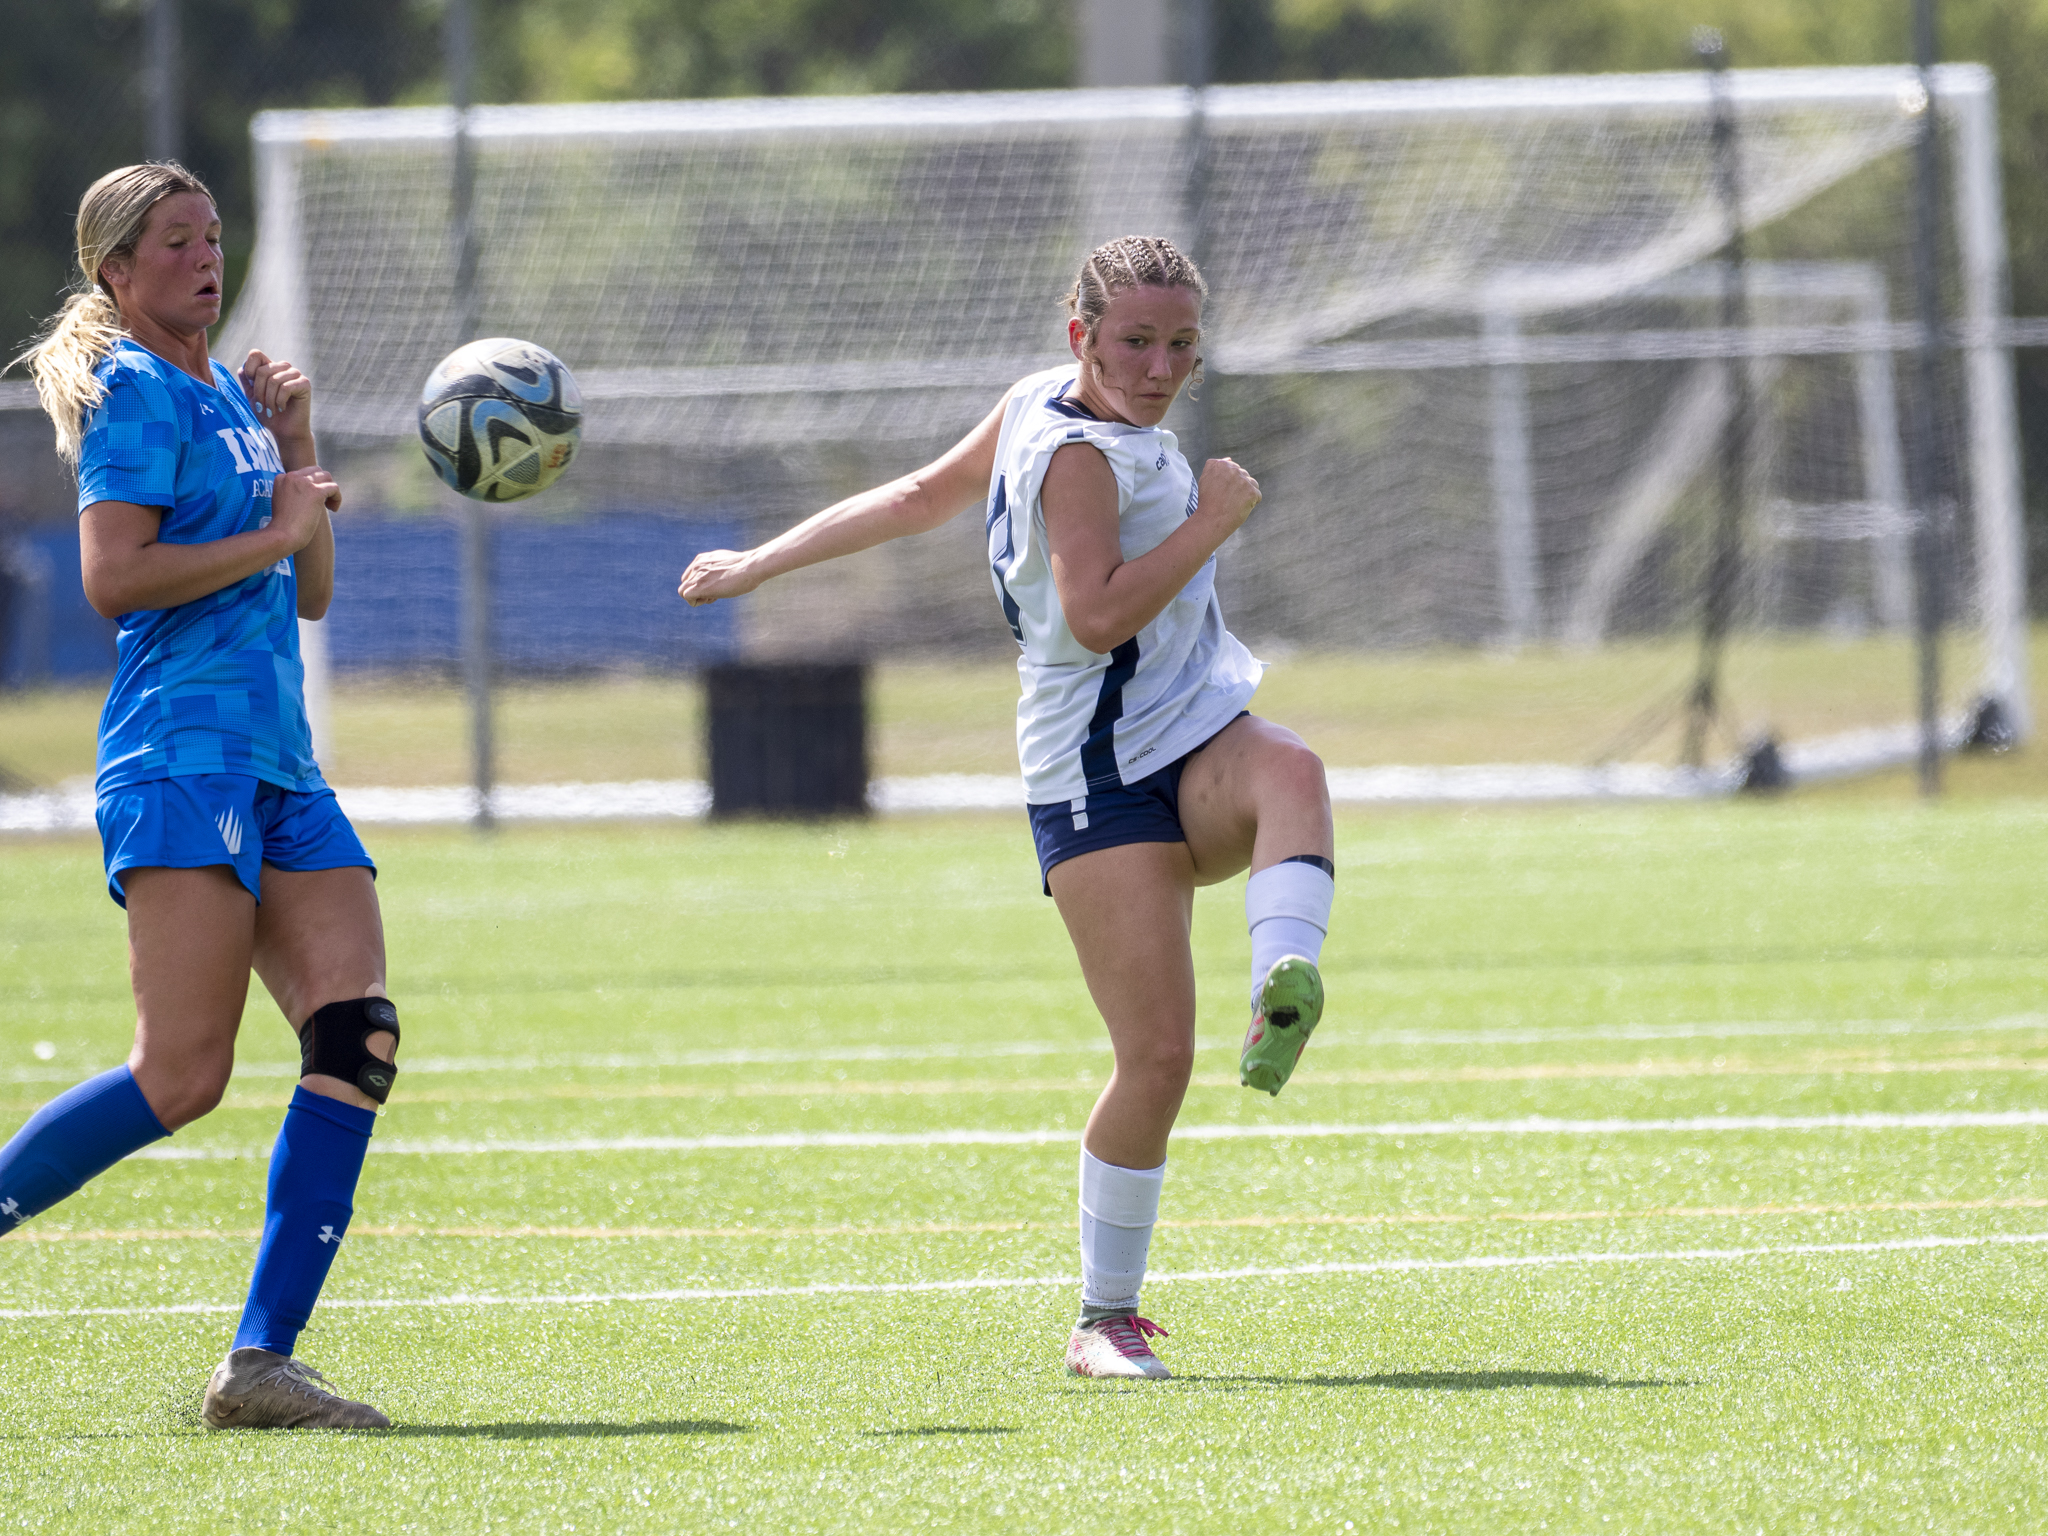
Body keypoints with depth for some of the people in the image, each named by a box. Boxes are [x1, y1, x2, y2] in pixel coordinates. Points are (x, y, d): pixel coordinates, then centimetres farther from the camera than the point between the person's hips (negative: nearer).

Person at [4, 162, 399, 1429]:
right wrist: (275, 533, -8)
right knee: (182, 1078, -17)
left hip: (281, 771, 8)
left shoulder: (230, 396, 23)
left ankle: (264, 1361, -11)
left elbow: (311, 593, 22)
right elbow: (113, 574, -15)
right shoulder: (132, 388, -3)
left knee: (358, 1033, -9)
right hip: (183, 757, -8)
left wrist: (298, 445, 11)